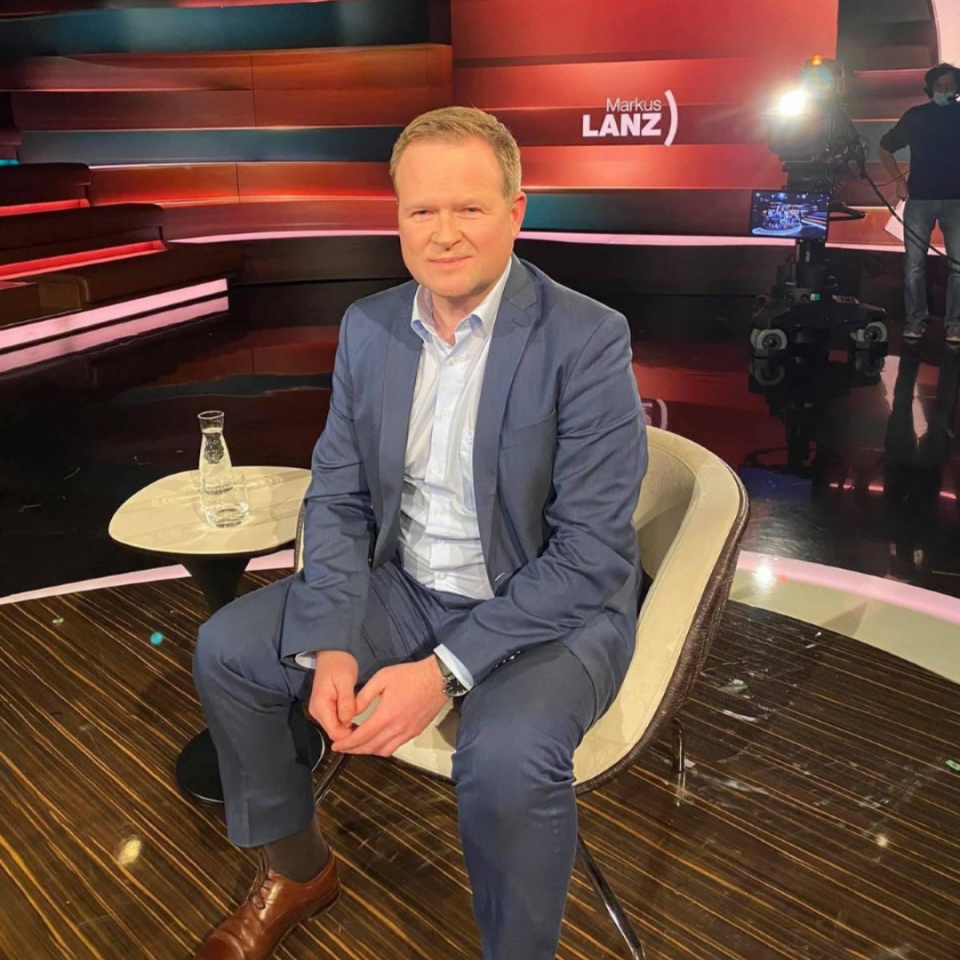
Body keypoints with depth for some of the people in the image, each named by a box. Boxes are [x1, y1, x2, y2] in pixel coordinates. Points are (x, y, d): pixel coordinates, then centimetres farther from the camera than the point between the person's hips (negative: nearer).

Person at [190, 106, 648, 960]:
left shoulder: (588, 338, -18)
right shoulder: (367, 327, 0)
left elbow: (592, 552, -21)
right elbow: (337, 499, 1)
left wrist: (447, 668, -27)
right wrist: (328, 644, -14)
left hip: (555, 608, -5)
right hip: (404, 590, 6)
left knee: (507, 757, -33)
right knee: (228, 651, -2)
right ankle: (296, 868, 23)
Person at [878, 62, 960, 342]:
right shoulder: (915, 116, 6)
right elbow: (885, 148, 13)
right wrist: (900, 180, 2)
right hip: (919, 198, 0)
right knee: (914, 263, -1)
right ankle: (916, 319, 8)